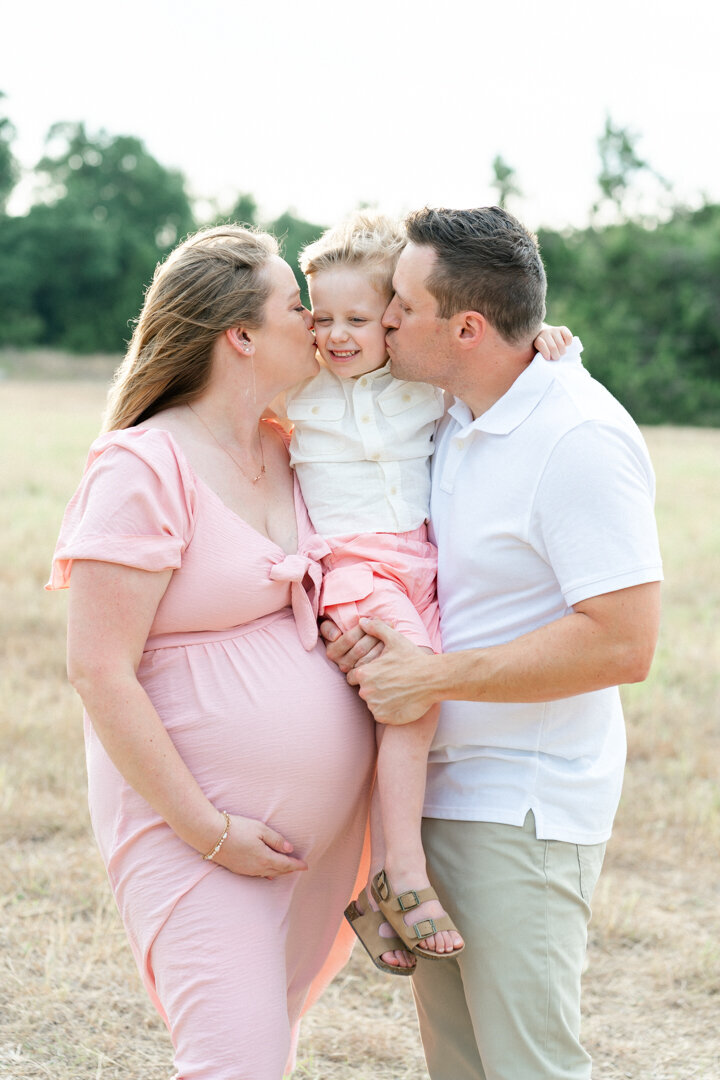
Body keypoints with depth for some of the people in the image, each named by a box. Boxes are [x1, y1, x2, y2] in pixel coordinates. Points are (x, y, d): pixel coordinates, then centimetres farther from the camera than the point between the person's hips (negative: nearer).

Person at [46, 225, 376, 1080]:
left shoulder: (289, 452, 9)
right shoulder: (144, 466, -13)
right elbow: (99, 672, -16)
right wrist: (210, 833, -17)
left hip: (325, 822, 7)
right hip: (193, 827, -7)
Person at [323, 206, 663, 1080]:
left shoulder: (580, 440, -18)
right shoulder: (455, 423, 9)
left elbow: (622, 643, -25)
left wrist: (429, 678, -21)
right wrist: (353, 628, 0)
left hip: (522, 810, -9)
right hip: (439, 792, 9)